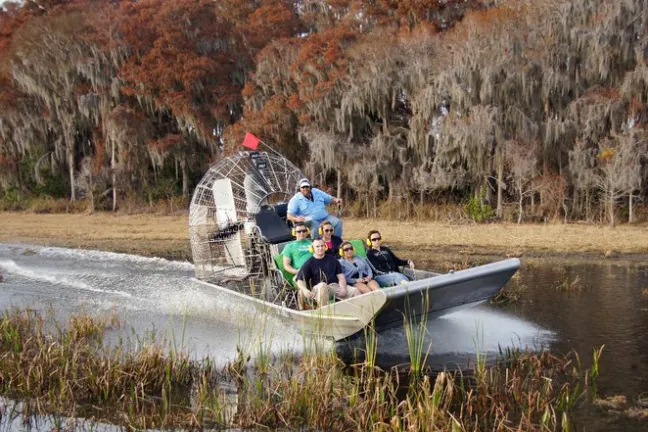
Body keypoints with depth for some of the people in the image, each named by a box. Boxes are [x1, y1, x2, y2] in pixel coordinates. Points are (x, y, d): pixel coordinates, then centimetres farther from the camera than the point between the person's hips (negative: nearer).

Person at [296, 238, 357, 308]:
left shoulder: (332, 260, 19)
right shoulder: (309, 263, 8)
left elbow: (340, 276, 14)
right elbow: (300, 280, 2)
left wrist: (343, 289, -6)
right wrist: (305, 290, -21)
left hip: (335, 286, 4)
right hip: (317, 289, -4)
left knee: (354, 291, -16)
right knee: (322, 285, -39)